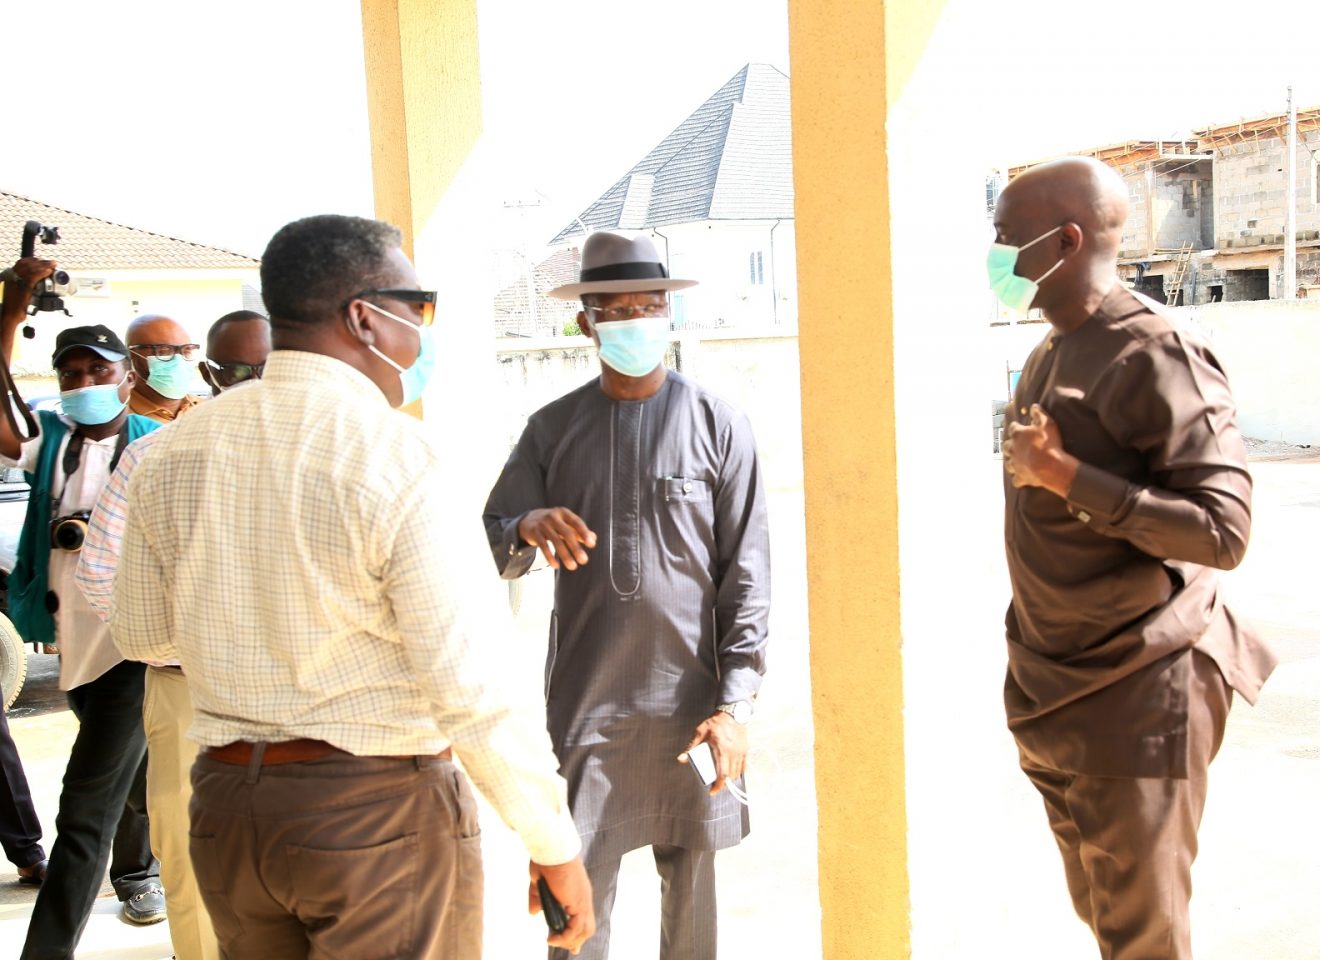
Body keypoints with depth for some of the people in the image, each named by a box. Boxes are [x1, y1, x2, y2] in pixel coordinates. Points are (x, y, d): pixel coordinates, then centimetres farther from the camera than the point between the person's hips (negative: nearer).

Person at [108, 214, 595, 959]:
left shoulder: (173, 453, 0)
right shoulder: (396, 455, -18)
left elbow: (145, 634, 13)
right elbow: (467, 684, -19)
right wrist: (556, 845, -10)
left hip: (228, 800, 6)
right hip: (380, 812, -6)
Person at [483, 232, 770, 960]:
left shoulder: (716, 425, -1)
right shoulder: (552, 428, 4)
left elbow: (746, 573, -2)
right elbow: (491, 550, 2)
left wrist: (735, 703, -7)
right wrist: (527, 528, -21)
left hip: (690, 701, -1)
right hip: (585, 702, 1)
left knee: (691, 883, 10)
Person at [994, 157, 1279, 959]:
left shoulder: (1158, 357, -18)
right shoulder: (1050, 357, 10)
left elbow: (1222, 530, -26)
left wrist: (1064, 476, -26)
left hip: (1138, 695, -9)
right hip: (1056, 695, 9)